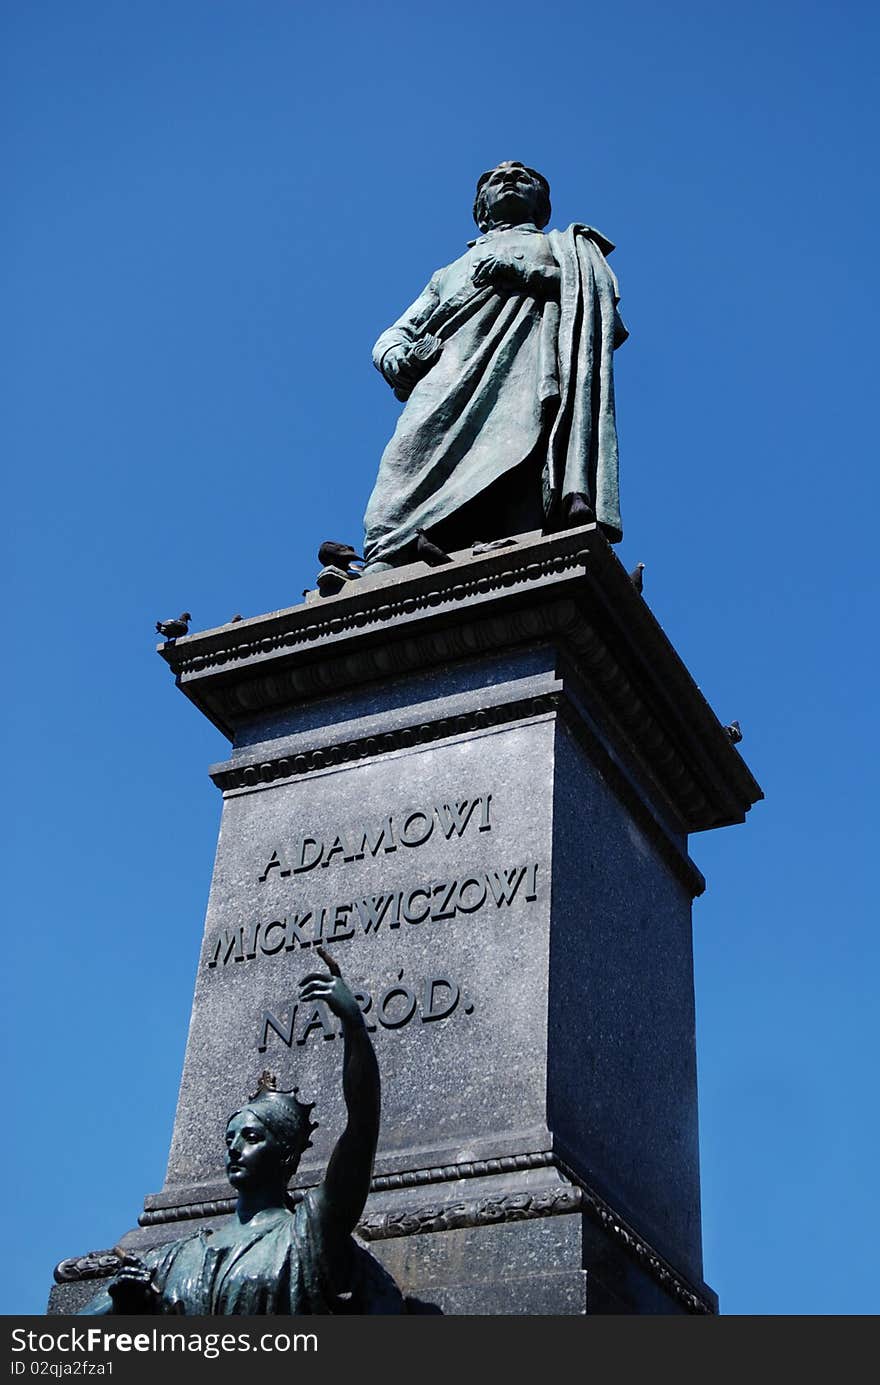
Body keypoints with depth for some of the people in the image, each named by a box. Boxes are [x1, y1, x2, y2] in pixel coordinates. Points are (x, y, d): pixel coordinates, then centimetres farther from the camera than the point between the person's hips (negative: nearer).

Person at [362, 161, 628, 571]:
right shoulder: (448, 273, 43)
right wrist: (396, 356, 5)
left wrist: (529, 273, 0)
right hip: (450, 373, 2)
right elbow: (393, 335, 32)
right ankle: (386, 561, -47)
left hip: (527, 370, -2)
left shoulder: (569, 245, 35)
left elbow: (602, 295, 14)